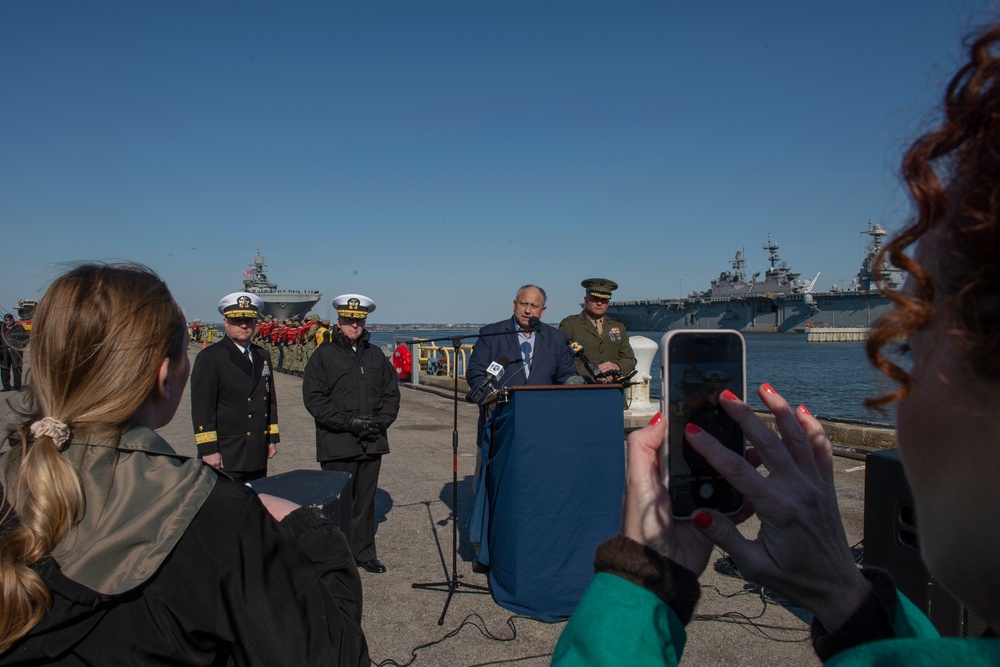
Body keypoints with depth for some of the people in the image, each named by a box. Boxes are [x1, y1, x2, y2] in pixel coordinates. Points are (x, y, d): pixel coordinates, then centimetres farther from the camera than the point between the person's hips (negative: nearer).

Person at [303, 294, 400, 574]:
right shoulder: (324, 356, 0)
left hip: (372, 443, 4)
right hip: (337, 445, -4)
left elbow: (391, 393, 16)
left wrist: (382, 419, -2)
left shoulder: (376, 355, 14)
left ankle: (363, 552, 24)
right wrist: (349, 422, -15)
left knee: (366, 500, 12)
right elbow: (314, 399, -7)